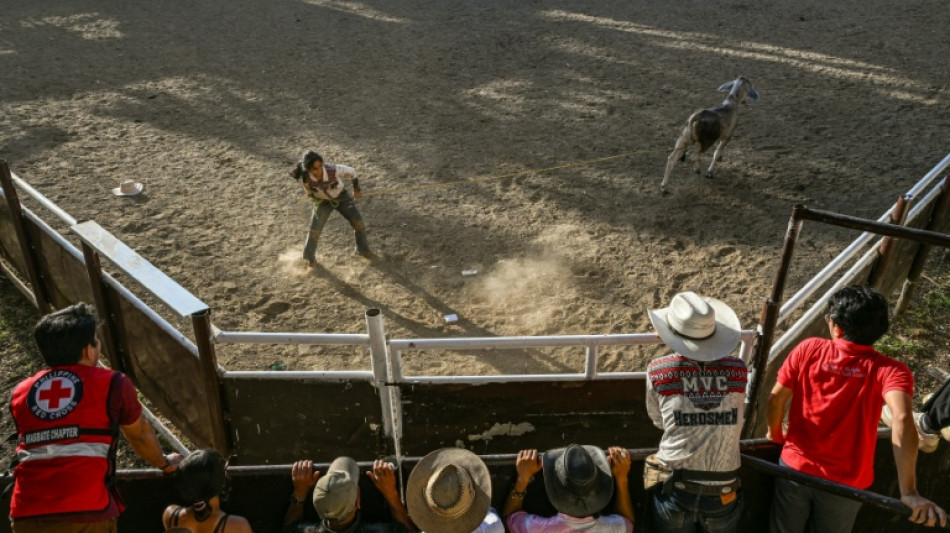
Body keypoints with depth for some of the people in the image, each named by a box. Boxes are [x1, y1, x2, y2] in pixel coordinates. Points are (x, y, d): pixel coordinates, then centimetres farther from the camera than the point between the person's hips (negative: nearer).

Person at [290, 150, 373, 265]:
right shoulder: (304, 177, -34)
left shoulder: (334, 170, -37)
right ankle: (309, 256, 26)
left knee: (359, 223, -2)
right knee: (315, 230, -3)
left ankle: (363, 249, 25)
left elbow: (351, 171, -17)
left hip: (341, 197, 0)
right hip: (323, 201, 0)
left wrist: (356, 189, -5)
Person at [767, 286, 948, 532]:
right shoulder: (889, 371, -18)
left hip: (795, 467, 1)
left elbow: (776, 399, -8)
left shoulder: (809, 349, -14)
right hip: (845, 484, 0)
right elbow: (902, 419, -35)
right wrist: (909, 492, -36)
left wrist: (776, 435, 12)